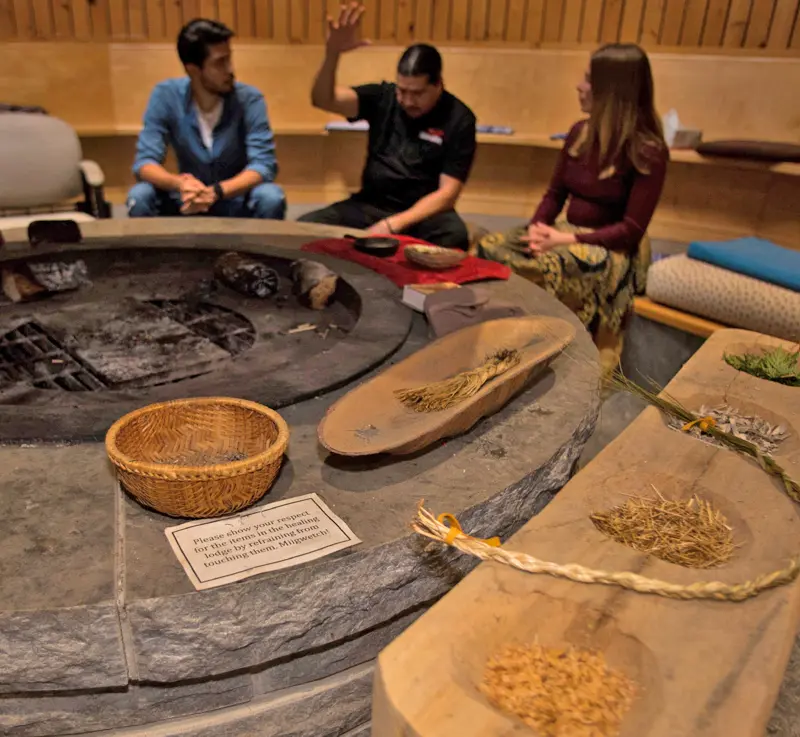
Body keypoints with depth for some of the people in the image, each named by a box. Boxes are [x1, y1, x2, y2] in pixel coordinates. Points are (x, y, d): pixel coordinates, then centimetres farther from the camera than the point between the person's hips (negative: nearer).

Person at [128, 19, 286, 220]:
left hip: (237, 201, -1)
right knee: (139, 197, -25)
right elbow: (144, 162, -16)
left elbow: (264, 164, -24)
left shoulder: (249, 99, -15)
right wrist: (179, 183, -40)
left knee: (271, 198, -32)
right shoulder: (165, 96, -12)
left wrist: (215, 192, -40)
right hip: (189, 200, 1)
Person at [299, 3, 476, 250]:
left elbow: (447, 194, -12)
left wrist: (393, 225, -23)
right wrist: (332, 54, -28)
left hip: (424, 212, -2)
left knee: (454, 235, -37)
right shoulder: (382, 97, 1)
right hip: (370, 205, 2)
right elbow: (323, 100, -8)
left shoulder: (459, 119, -6)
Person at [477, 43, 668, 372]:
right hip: (569, 232, 6)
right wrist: (537, 227, -11)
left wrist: (568, 239, -24)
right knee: (490, 246, -20)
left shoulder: (648, 152, -12)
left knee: (553, 269, -39)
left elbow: (631, 230, -16)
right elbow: (555, 193, 11)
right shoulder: (581, 133, 8)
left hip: (614, 248, -6)